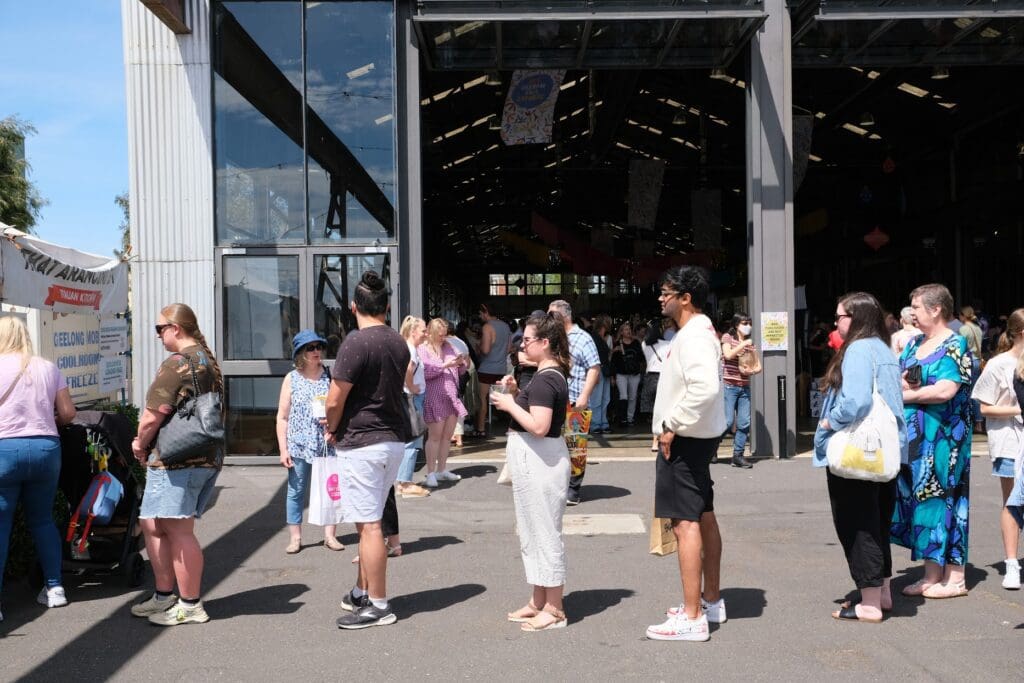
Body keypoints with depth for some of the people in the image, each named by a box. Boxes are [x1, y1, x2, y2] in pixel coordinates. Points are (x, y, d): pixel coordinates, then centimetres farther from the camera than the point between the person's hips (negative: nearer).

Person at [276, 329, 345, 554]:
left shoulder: (330, 376, 4)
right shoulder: (291, 379, 2)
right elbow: (282, 417, 3)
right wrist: (283, 449, -3)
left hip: (327, 445, 1)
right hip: (299, 445, 0)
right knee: (296, 491, 6)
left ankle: (329, 535, 14)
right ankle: (295, 537, 16)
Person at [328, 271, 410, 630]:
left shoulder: (356, 343, -17)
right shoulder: (399, 343, 7)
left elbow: (335, 401, -17)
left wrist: (332, 430, 4)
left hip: (362, 442, -8)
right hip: (395, 438, 8)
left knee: (368, 525, -1)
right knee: (370, 520, 19)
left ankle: (378, 606, 7)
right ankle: (362, 591, 30)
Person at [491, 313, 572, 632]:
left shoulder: (545, 379, -19)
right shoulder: (552, 375, 13)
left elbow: (539, 426, -28)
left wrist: (509, 404, -16)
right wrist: (516, 393, 6)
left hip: (539, 460, -11)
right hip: (533, 459, 11)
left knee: (544, 534, -1)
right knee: (533, 533, 18)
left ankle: (553, 609, 10)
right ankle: (539, 602, 28)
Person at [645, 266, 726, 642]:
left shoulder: (694, 336, -19)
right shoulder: (699, 331, 14)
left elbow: (705, 387, -33)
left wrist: (672, 425, -24)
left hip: (685, 440, -11)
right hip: (695, 436, 11)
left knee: (685, 523, -8)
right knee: (703, 516, 17)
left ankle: (692, 618, -3)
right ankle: (711, 600, 29)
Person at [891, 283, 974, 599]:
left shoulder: (955, 346, -8)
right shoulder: (914, 344, 14)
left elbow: (946, 390, -19)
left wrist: (906, 394, -9)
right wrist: (902, 383, -9)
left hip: (942, 437, -7)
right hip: (913, 436, 7)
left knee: (943, 498, -2)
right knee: (919, 498, 8)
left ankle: (955, 578, 9)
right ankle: (931, 575, 16)